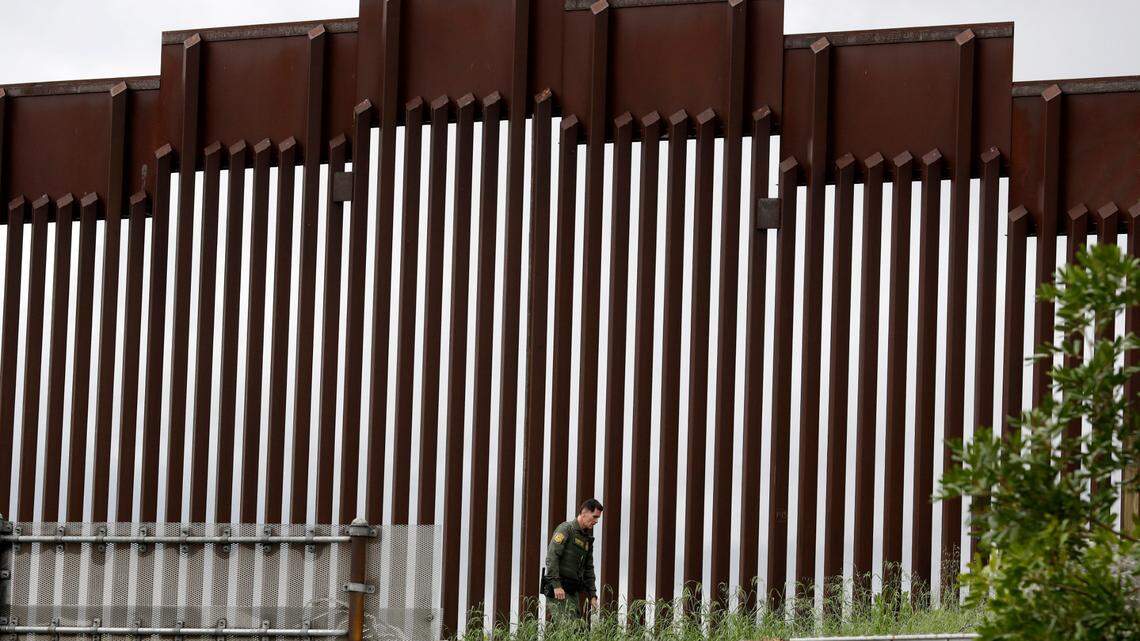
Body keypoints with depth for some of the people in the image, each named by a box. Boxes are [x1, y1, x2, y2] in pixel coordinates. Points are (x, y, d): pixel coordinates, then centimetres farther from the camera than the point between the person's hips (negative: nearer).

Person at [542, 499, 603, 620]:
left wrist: (592, 595, 18)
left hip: (573, 590, 8)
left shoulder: (588, 538, 19)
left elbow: (589, 569, 25)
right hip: (558, 589, -8)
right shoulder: (566, 529, -7)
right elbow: (551, 558, -17)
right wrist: (556, 585, -23)